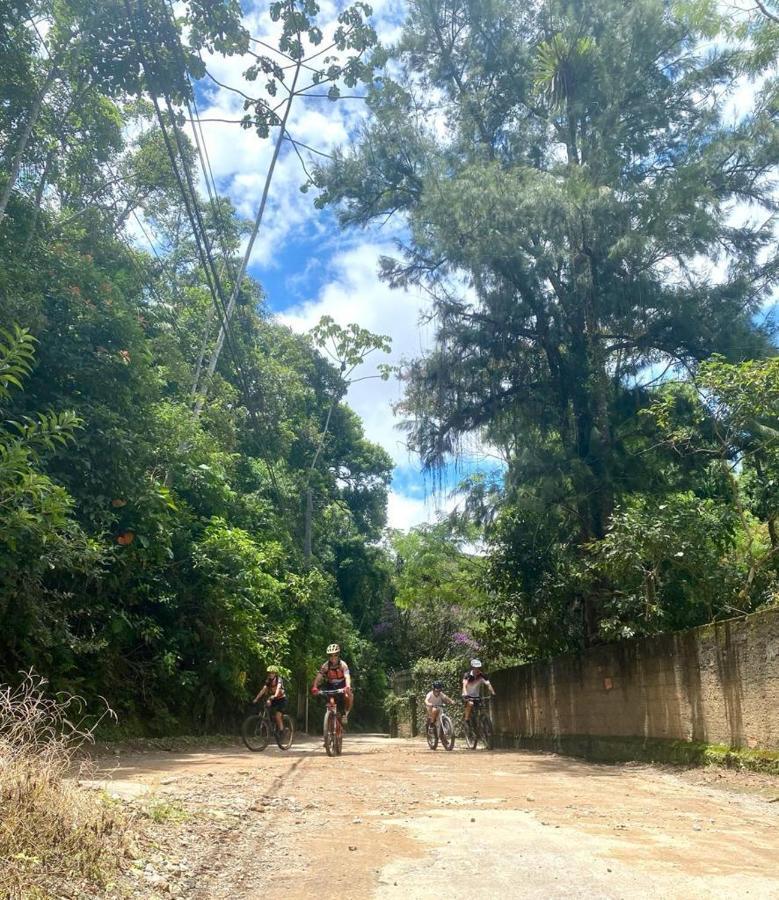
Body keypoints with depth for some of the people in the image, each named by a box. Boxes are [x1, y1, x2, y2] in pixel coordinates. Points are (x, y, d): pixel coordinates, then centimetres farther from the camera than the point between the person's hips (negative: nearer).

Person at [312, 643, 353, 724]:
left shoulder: (343, 665, -23)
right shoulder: (325, 666, -19)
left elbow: (347, 677, -37)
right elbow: (318, 677, -28)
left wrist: (348, 687, -57)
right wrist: (314, 688, -47)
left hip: (342, 686, -2)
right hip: (331, 687, 2)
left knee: (349, 696, -29)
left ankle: (346, 713, -6)